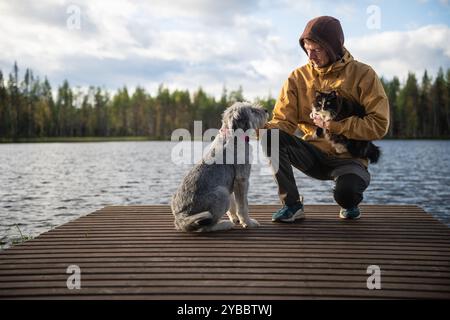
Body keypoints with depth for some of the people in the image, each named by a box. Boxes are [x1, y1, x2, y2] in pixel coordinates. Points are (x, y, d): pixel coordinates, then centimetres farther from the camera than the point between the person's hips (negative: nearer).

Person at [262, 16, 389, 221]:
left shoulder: (362, 75, -6)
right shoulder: (298, 77, 2)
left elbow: (379, 125, -13)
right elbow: (283, 121, -4)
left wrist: (334, 125, -21)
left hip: (348, 158, -3)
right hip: (312, 154, 3)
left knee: (345, 191, -35)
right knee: (271, 136, -23)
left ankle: (350, 204, 7)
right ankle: (292, 204, -10)